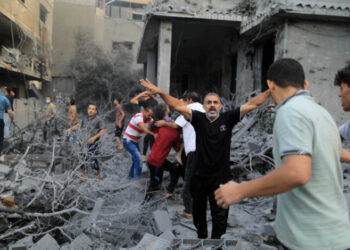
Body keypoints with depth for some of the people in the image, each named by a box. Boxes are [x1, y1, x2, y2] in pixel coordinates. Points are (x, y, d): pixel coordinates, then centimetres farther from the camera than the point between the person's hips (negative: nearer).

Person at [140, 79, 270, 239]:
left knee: (220, 216, 4)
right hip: (199, 176, 2)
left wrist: (271, 91, -15)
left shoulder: (228, 118, -3)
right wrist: (160, 92, -26)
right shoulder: (199, 118, -3)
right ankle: (201, 235, 46)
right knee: (198, 213, 21)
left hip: (221, 177, -1)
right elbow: (177, 106, -13)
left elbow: (252, 104, -7)